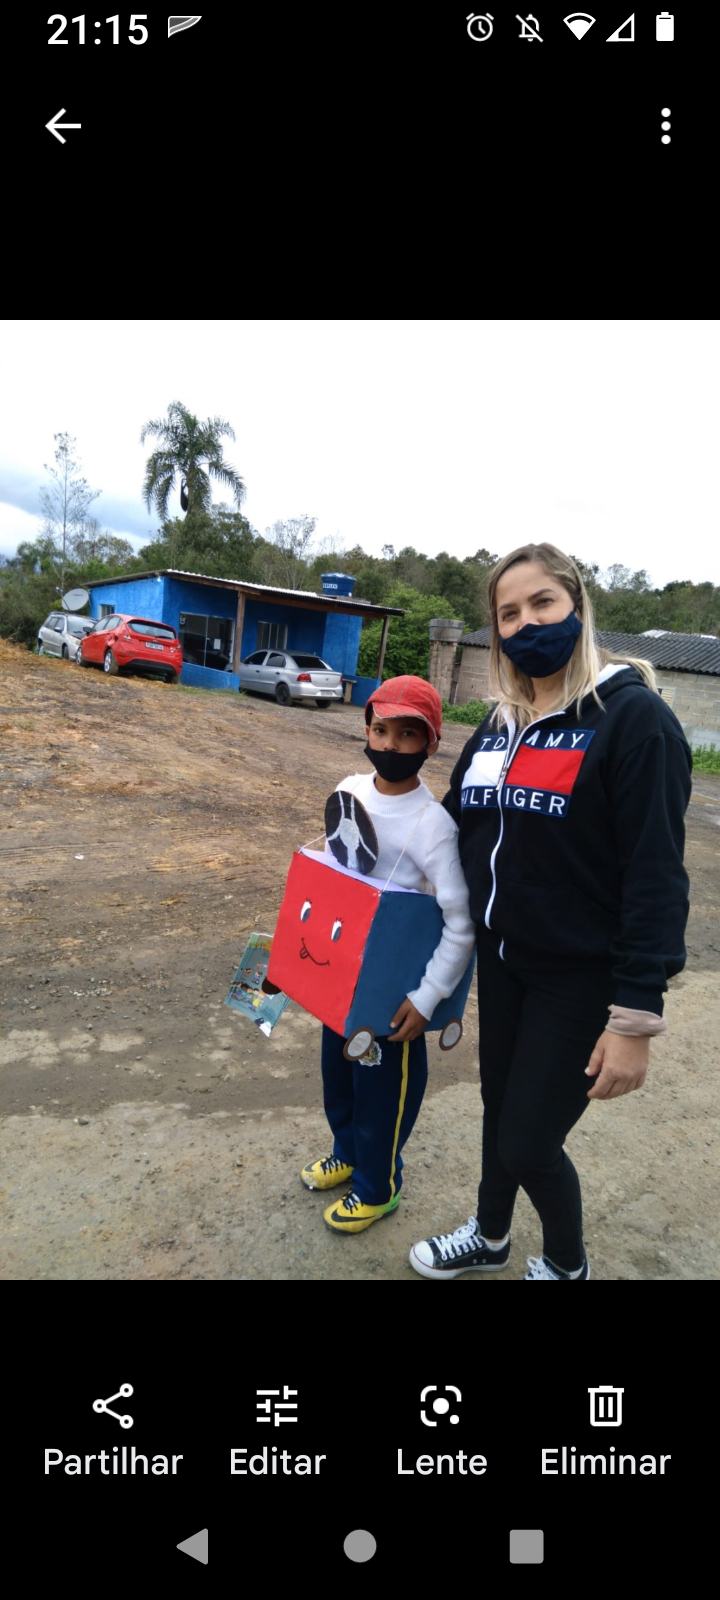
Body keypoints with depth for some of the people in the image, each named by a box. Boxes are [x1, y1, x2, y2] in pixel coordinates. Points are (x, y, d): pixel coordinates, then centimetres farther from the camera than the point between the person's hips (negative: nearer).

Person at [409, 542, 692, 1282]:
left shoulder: (632, 716, -17)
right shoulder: (499, 725, 5)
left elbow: (657, 878, -19)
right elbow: (460, 829, 15)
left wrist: (634, 1018, -20)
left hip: (581, 977, -6)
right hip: (502, 958, 7)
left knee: (528, 1140, 4)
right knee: (498, 1103, 22)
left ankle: (566, 1264, 36)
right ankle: (489, 1237, 48)